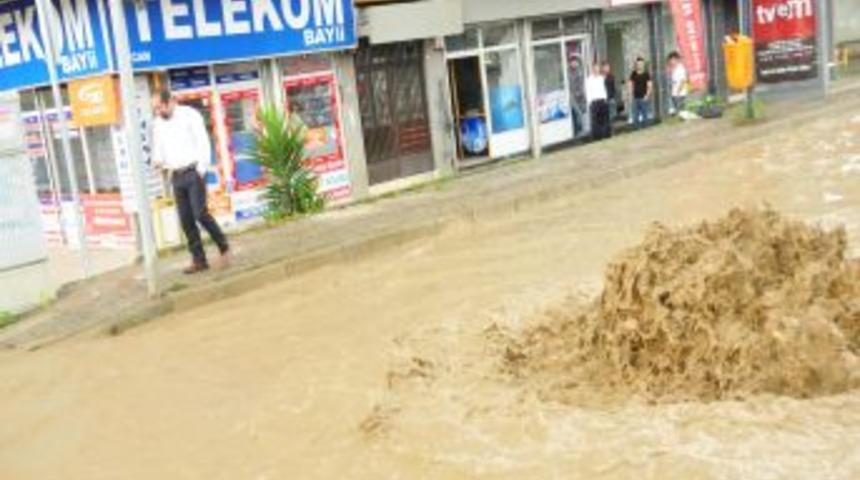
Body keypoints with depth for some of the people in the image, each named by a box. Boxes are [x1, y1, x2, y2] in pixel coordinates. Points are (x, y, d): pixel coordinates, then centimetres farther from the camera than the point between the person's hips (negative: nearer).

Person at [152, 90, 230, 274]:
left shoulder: (189, 114, -4)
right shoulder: (157, 124, 12)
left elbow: (203, 142, -7)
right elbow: (158, 148, 18)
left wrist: (201, 169, -13)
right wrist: (158, 161, -5)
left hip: (193, 172, -6)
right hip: (176, 176, 6)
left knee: (200, 213, -15)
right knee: (186, 220, 3)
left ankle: (224, 247, 3)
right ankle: (199, 260, 8)